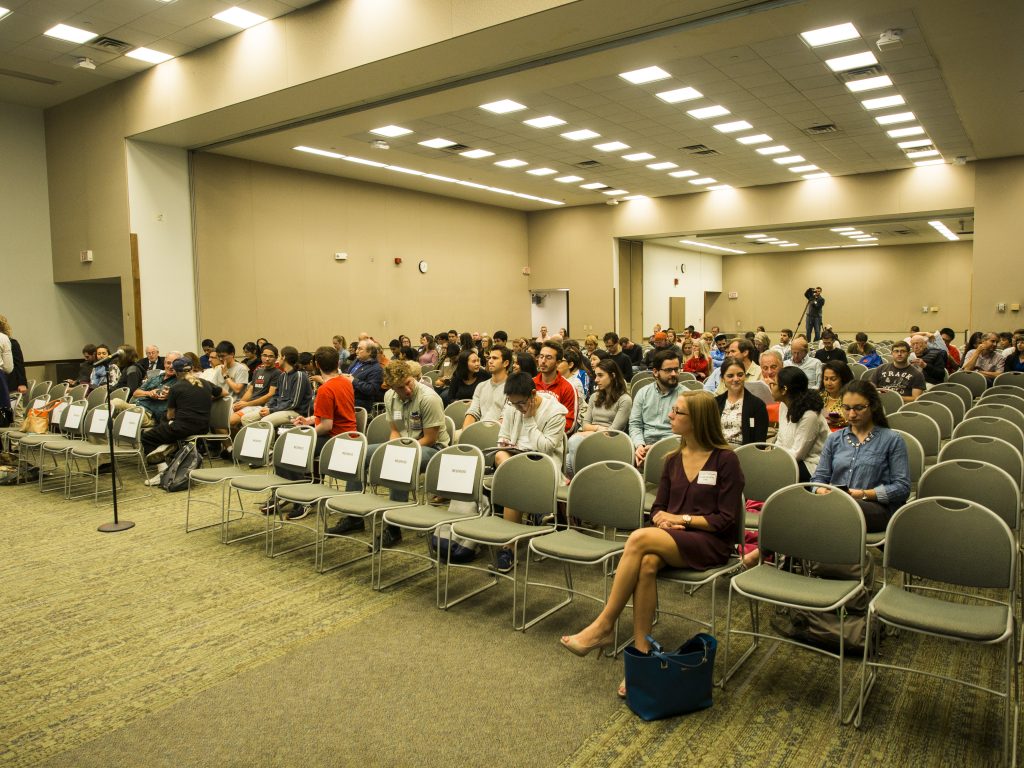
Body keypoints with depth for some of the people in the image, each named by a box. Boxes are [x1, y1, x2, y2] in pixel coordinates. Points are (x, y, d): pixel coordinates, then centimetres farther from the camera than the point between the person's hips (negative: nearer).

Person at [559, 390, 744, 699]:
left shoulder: (725, 460, -4)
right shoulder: (673, 460, 13)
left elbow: (727, 519, -7)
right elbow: (658, 507, 17)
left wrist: (683, 518, -10)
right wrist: (662, 518, -6)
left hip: (711, 543, -5)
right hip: (670, 536, 5)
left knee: (639, 538, -31)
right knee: (646, 564, -32)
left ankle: (604, 626, -22)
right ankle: (641, 651, -27)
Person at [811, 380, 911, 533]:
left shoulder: (892, 440, 10)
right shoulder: (834, 439, 22)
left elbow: (902, 487, 2)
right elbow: (819, 477, 19)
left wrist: (864, 494, -11)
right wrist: (822, 490, -6)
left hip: (879, 508, -2)